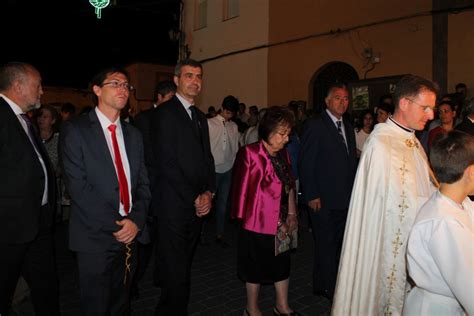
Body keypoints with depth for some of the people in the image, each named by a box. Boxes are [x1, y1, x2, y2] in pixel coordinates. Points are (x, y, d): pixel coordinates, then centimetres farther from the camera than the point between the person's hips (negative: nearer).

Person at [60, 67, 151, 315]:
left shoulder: (133, 134, 11)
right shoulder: (75, 129, -5)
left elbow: (143, 183, 7)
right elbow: (77, 186, -14)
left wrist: (136, 220, -9)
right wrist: (115, 224, -16)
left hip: (130, 234, 5)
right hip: (95, 236, -4)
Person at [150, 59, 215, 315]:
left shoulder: (200, 117, 17)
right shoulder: (164, 113, -7)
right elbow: (166, 163, -14)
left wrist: (209, 192, 1)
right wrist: (194, 198, -12)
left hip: (198, 205, 7)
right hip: (174, 207, -7)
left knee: (183, 268, 17)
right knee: (177, 275, -1)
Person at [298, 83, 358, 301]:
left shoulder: (348, 126, 13)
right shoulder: (314, 126, -8)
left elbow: (351, 160, 16)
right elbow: (306, 164, -11)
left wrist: (354, 191, 10)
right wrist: (311, 196, -15)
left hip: (345, 199, 7)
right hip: (323, 200, -7)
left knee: (337, 244, 14)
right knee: (326, 246, 5)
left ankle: (321, 285, 30)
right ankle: (331, 290, 20)